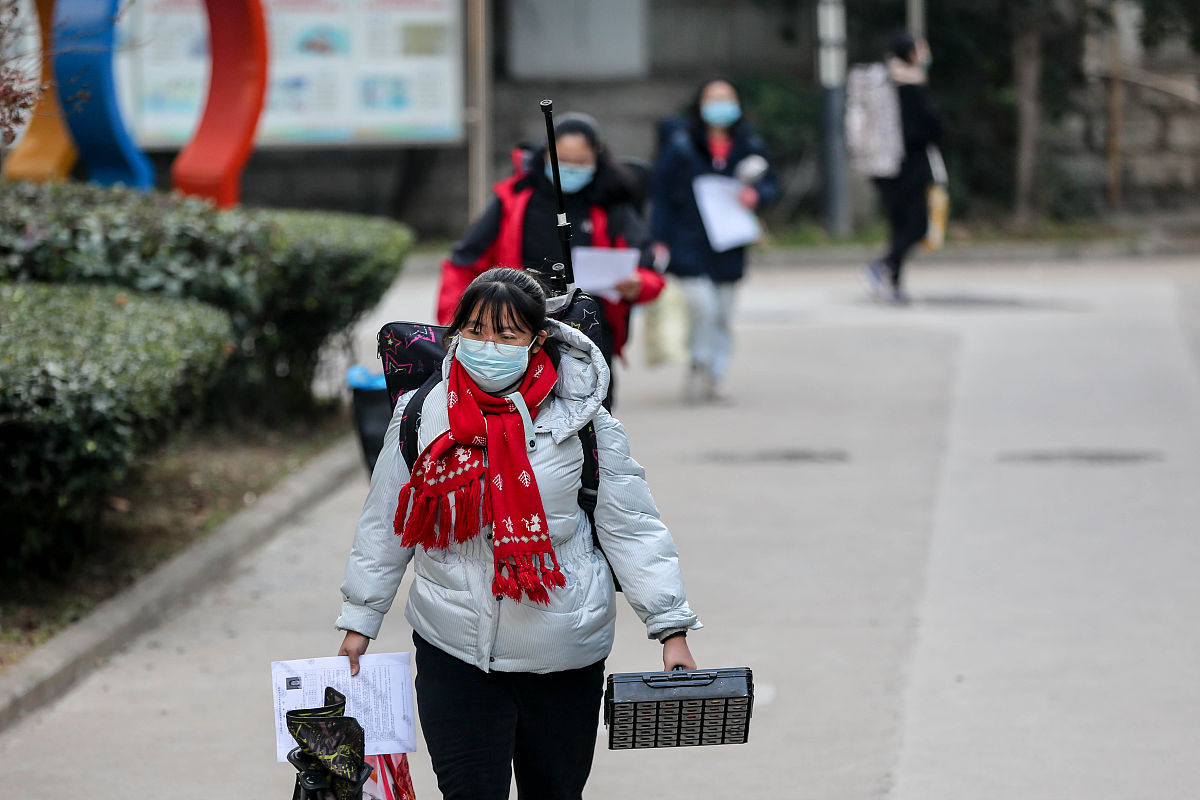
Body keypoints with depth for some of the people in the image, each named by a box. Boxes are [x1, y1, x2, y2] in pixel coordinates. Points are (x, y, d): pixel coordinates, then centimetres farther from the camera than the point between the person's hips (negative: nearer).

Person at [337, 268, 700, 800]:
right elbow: (385, 528, 10)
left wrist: (671, 628, -3)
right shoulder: (421, 416, 0)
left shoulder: (581, 420, -4)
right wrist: (359, 621, 12)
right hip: (454, 651, 0)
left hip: (564, 657, 0)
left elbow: (631, 528, 0)